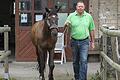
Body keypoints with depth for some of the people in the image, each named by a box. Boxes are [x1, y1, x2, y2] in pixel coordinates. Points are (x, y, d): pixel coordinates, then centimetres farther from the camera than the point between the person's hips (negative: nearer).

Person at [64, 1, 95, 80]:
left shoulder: (89, 16, 2)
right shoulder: (71, 16, 0)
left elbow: (92, 30, 9)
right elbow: (65, 27, 0)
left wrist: (92, 42, 8)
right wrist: (66, 25, -24)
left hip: (84, 42, -1)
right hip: (74, 41, 1)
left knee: (83, 61, -10)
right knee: (75, 61, 11)